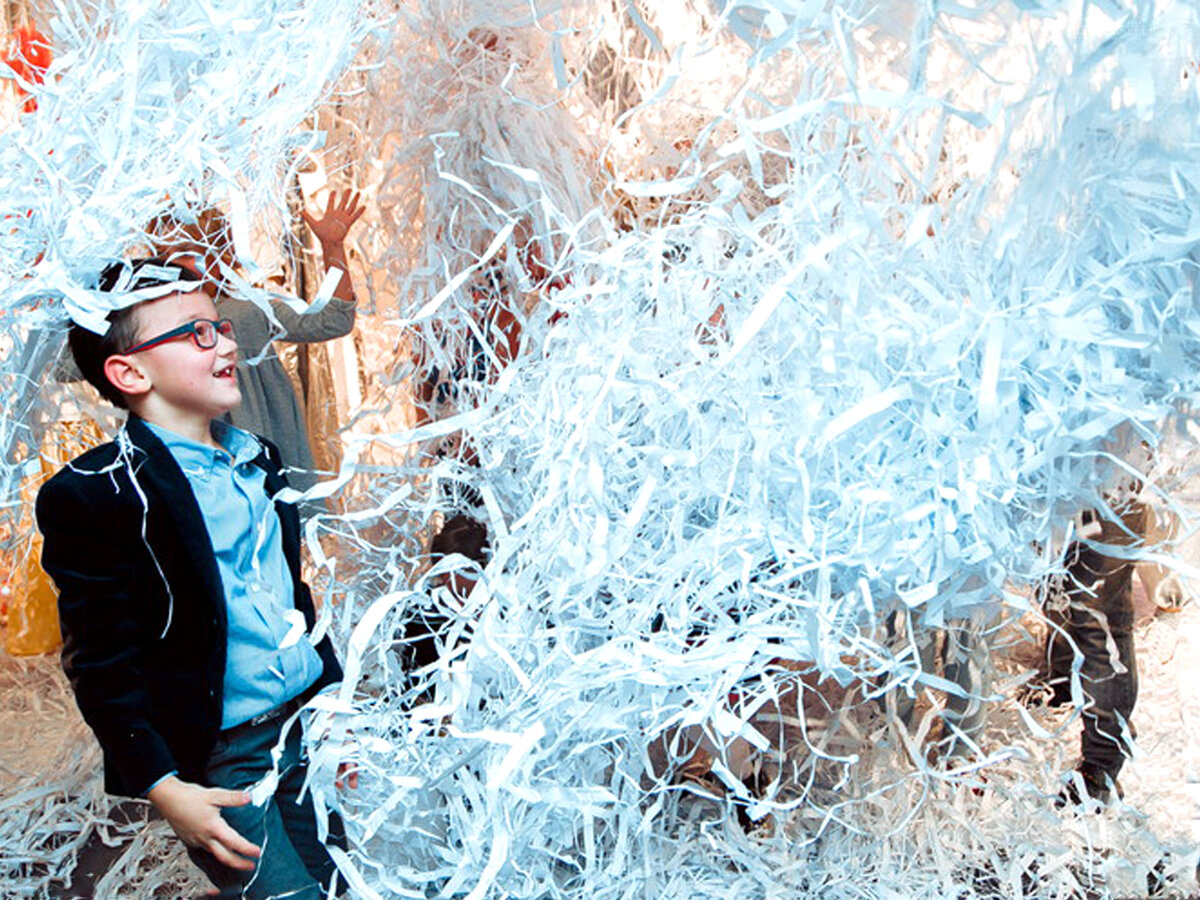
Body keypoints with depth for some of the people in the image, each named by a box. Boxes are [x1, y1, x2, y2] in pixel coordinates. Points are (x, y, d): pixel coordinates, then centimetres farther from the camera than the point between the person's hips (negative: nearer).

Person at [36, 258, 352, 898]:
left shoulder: (259, 459, 10)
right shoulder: (95, 493, -13)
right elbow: (100, 663, -14)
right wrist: (164, 789, -19)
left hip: (312, 723, 7)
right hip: (214, 761, -6)